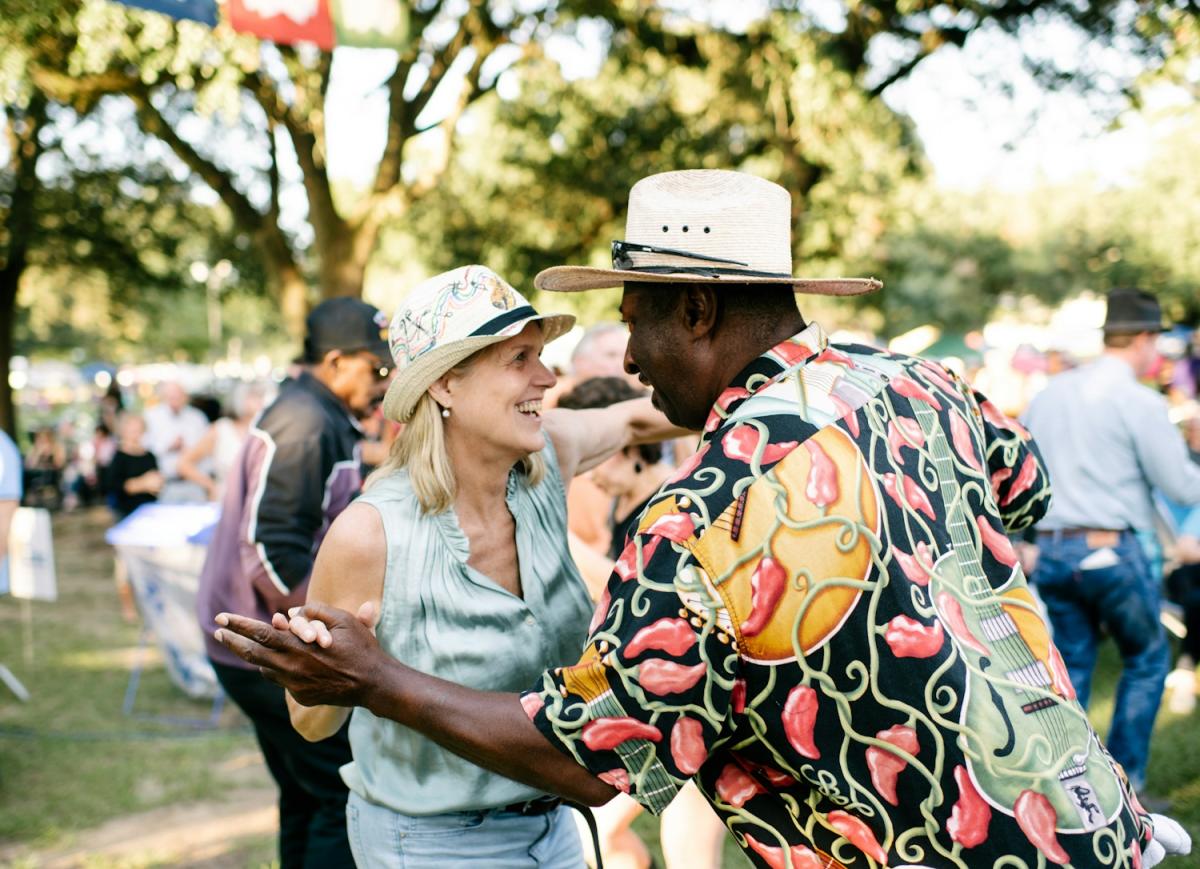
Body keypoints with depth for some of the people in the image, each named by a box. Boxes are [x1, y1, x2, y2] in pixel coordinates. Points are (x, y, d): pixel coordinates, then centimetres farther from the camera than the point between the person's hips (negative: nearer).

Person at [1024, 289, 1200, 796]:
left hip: (1050, 550, 6)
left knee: (1071, 666, 12)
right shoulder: (1139, 402, -10)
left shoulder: (1049, 394, 10)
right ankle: (1124, 778, 11)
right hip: (1110, 550, -5)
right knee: (1147, 657, 13)